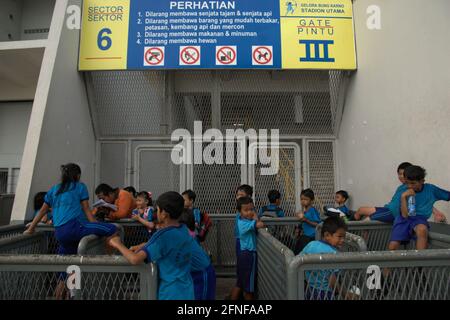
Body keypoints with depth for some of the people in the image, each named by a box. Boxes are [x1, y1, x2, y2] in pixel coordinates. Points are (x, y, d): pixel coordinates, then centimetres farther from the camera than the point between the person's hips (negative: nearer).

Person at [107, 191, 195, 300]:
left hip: (171, 294, -8)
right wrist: (141, 247, 5)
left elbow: (135, 259, -29)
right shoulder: (183, 230, 0)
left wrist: (118, 244, -12)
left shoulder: (164, 235, -25)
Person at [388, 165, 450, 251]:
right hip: (404, 219, 1)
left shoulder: (431, 189, 1)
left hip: (419, 219, 0)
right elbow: (405, 215, -10)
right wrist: (403, 196, -18)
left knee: (422, 230, -38)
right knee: (392, 246, -16)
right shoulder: (405, 192, -2)